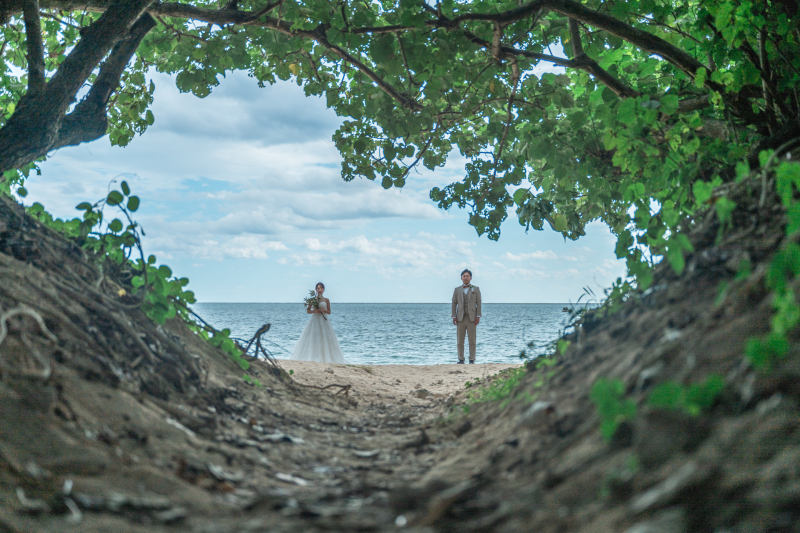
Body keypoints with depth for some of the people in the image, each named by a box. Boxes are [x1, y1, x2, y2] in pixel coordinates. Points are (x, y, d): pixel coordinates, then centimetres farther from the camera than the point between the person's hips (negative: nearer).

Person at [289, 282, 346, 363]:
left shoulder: (326, 300, 7)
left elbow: (329, 312, 10)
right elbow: (308, 310, 8)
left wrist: (324, 310, -10)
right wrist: (314, 311, -10)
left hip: (323, 320, 0)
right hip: (314, 320, 0)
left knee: (325, 339, -6)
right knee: (312, 338, -7)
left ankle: (325, 358, -5)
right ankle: (312, 357, -6)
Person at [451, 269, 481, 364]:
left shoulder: (476, 289, 5)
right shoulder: (457, 290, 9)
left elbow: (478, 303, 2)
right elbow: (454, 303, 7)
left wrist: (478, 317, -7)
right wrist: (454, 317, -1)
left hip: (472, 318, -1)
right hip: (460, 318, 2)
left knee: (472, 340, -2)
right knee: (460, 340, 1)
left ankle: (472, 360, 3)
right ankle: (461, 360, 7)